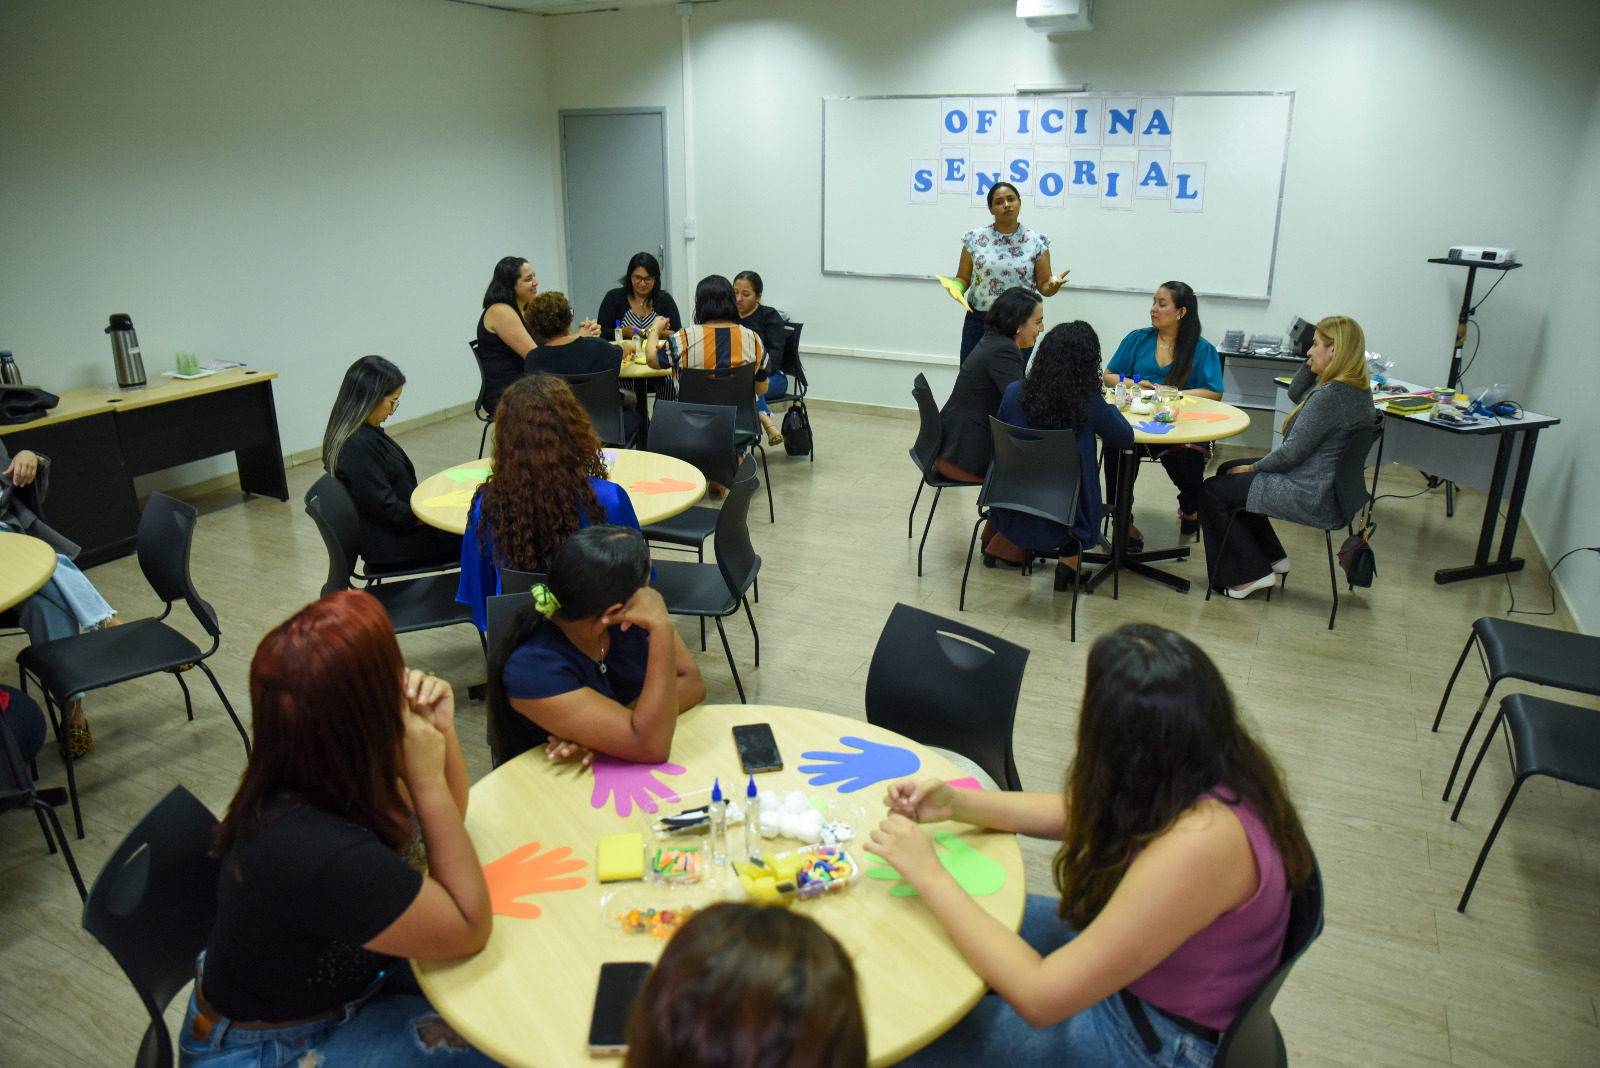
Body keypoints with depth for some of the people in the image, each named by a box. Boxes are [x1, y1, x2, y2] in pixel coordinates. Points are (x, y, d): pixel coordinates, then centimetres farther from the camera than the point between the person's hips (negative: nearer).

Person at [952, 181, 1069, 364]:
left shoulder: (1036, 242, 3)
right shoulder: (975, 238, 5)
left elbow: (1043, 286, 4)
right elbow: (963, 278, 8)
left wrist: (1053, 285, -19)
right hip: (978, 320, 1)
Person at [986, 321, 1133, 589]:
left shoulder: (1014, 392, -10)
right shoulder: (1090, 403, -16)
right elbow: (1125, 439, -1)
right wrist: (1109, 410, 18)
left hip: (1010, 515, 2)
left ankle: (1004, 544, 32)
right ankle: (1069, 559, 21)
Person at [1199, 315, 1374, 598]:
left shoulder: (1330, 396, -26)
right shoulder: (1359, 389, 5)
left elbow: (1291, 454, -23)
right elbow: (1296, 395, 20)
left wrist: (1253, 467, -7)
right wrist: (1311, 363, 5)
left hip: (1311, 499, -11)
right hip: (1332, 488, 11)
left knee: (1212, 492, -1)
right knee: (1227, 471, 23)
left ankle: (1251, 573, 8)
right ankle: (1272, 557, 27)